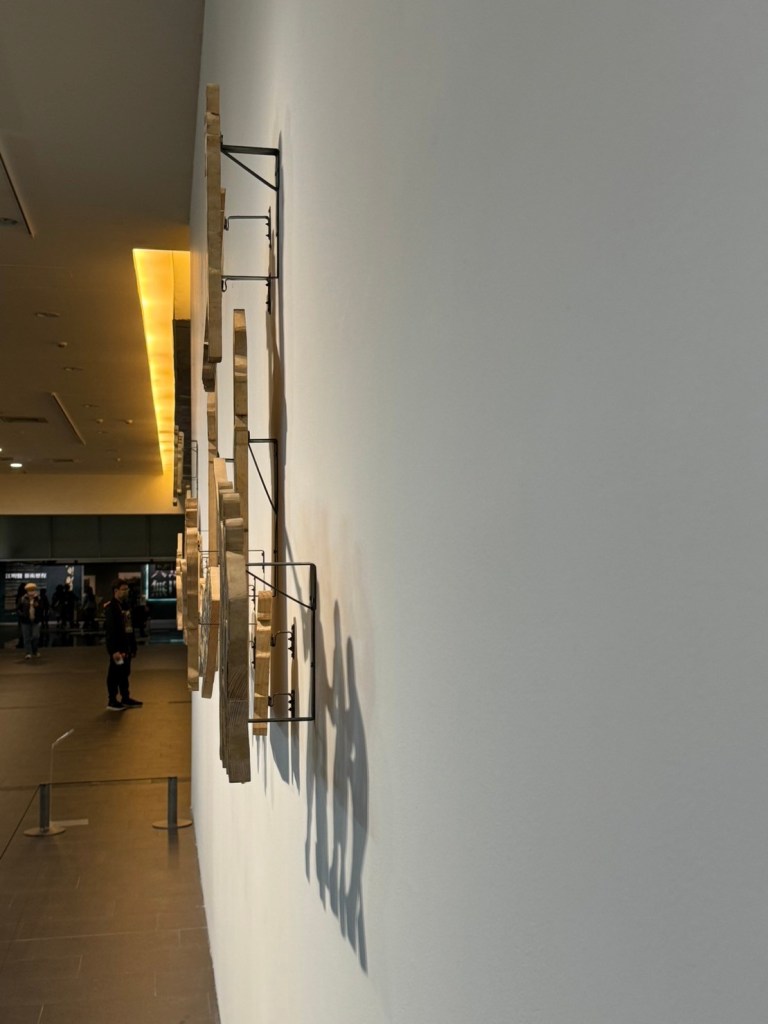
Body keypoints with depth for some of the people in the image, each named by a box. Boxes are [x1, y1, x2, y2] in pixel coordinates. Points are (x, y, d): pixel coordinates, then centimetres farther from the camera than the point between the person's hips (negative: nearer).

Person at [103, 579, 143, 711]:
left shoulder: (125, 605, 14)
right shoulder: (110, 607, -14)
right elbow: (110, 630, -19)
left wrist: (132, 646, 15)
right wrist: (114, 650, -23)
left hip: (126, 647, 8)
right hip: (117, 648, -8)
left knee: (125, 673, 15)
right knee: (115, 674, -2)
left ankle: (126, 698, 24)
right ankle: (112, 701, 5)